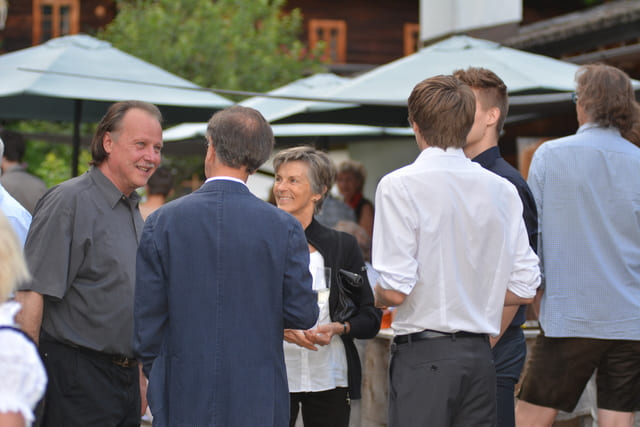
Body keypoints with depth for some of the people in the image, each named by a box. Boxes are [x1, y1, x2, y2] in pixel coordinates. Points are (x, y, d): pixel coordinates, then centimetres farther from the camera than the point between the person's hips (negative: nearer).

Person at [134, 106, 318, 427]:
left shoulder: (162, 222, -3)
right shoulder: (284, 228, -5)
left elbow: (146, 316, 0)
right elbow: (303, 315, -2)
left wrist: (157, 378, 13)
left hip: (182, 401, 0)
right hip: (258, 401, 0)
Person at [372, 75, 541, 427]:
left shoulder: (399, 186, -8)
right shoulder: (502, 189, 7)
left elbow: (395, 290, -14)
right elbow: (525, 289, 8)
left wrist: (377, 298, 8)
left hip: (423, 354, -5)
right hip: (480, 354, 5)